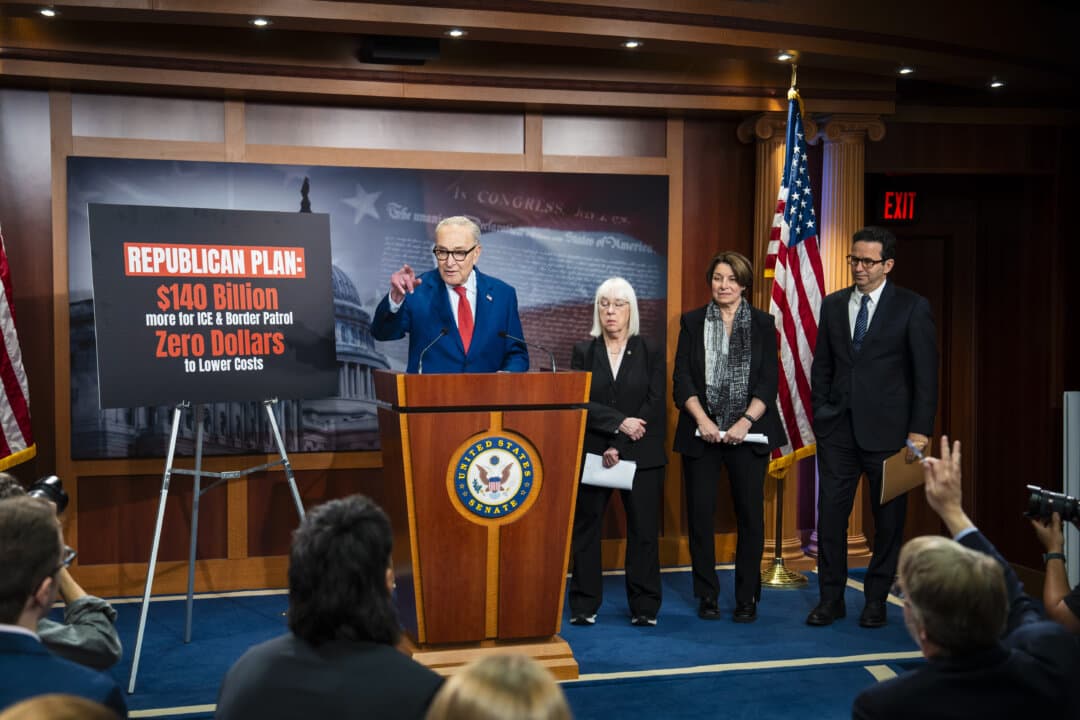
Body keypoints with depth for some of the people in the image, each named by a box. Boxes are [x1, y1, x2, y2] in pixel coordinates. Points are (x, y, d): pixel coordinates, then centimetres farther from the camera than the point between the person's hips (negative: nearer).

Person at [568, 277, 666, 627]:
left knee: (644, 532, 2)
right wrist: (619, 423, -16)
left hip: (641, 457, -1)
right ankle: (584, 607, 13)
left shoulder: (651, 354, 5)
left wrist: (619, 447, -12)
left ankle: (645, 607, 12)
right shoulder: (583, 352, 7)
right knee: (586, 530, 4)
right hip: (591, 454, 1)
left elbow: (654, 407, -4)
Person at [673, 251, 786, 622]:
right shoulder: (692, 322, 7)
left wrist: (746, 421, -13)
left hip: (748, 433, 0)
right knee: (700, 513, 1)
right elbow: (682, 378, 1)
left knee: (750, 515, 1)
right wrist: (701, 419, -12)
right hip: (701, 433, 0)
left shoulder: (762, 323, 6)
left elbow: (768, 380, 0)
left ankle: (747, 598, 13)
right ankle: (707, 596, 13)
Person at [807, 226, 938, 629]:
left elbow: (926, 372, -4)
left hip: (886, 428, -3)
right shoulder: (833, 305, 9)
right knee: (831, 512, 2)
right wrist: (820, 414, 6)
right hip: (837, 428, 3)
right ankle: (831, 598, 13)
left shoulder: (912, 307, -3)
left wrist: (920, 429, -9)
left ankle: (876, 600, 20)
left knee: (888, 518, 7)